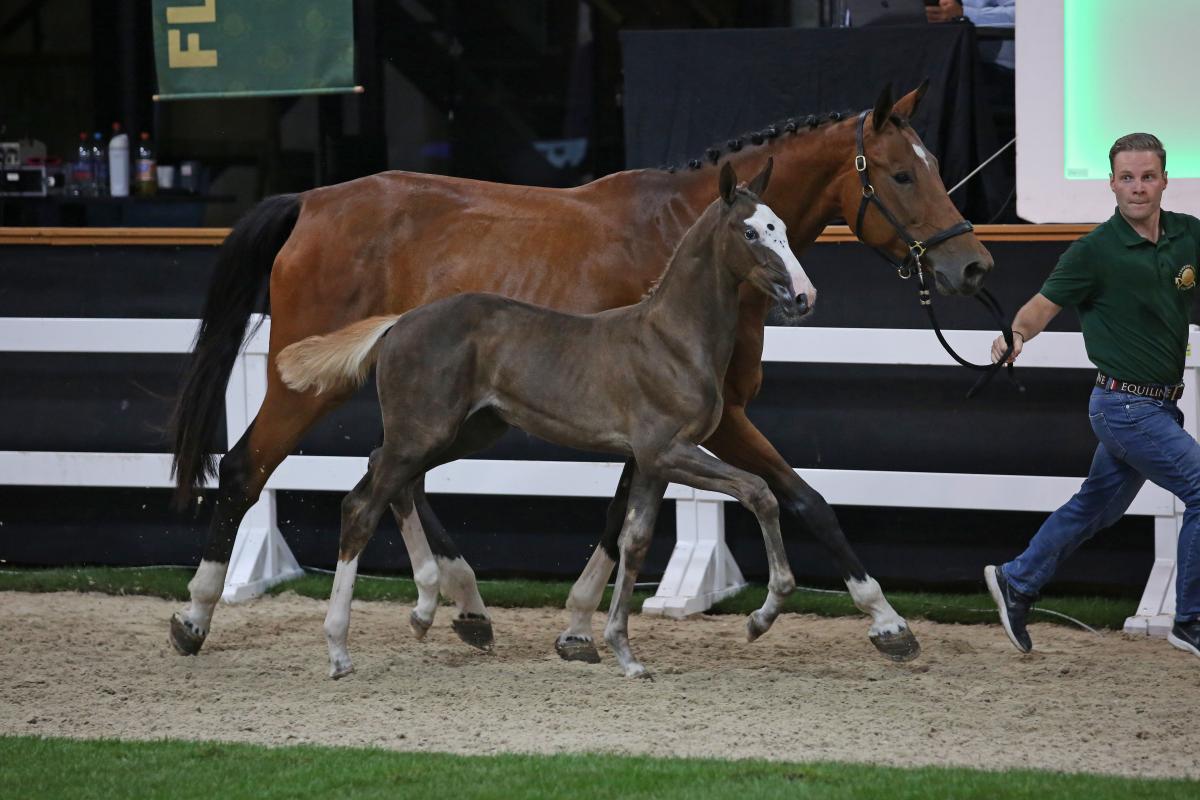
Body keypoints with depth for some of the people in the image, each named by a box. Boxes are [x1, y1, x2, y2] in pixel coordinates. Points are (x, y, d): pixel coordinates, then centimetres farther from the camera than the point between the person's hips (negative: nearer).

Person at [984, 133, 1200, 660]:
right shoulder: (1096, 251, -13)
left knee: (1096, 506, 17)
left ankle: (1016, 582, 33)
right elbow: (1043, 305, -8)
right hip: (1125, 404, -7)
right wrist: (1016, 334, -25)